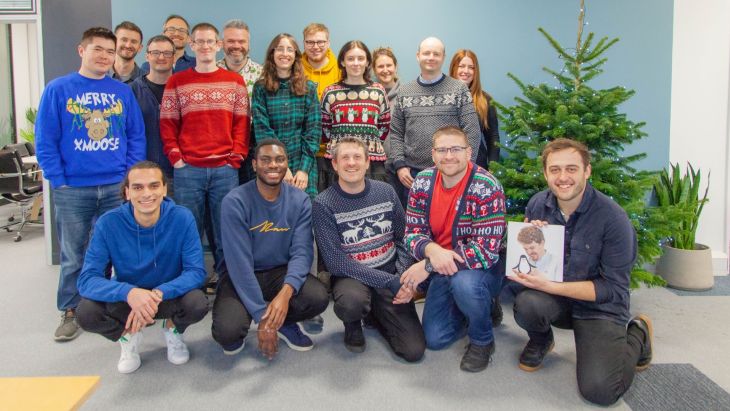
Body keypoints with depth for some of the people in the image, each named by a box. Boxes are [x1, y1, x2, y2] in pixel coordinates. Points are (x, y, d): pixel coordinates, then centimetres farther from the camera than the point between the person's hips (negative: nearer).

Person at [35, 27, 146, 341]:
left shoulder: (123, 91, 6)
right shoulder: (58, 89, -1)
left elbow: (136, 136, 7)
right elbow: (45, 141, -3)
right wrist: (58, 181, -8)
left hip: (118, 187, 2)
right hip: (72, 190, -2)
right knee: (73, 255, 9)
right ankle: (70, 312, 23)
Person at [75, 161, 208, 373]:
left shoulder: (182, 218, -20)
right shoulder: (108, 223, -19)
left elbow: (196, 271, -20)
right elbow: (87, 279, -22)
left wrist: (158, 294, -38)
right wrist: (128, 292, -42)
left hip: (170, 294, 0)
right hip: (126, 298, 1)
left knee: (198, 304, -31)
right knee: (87, 313, -28)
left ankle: (172, 329, 7)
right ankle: (128, 335, 7)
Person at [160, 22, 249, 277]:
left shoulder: (234, 81, 10)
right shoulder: (176, 82, 8)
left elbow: (242, 123, 7)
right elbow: (167, 124, 7)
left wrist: (236, 158, -3)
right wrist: (175, 158, -4)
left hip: (225, 169, 0)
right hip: (187, 170, 0)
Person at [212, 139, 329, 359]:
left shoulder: (300, 201, -6)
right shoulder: (235, 202, -16)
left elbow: (301, 251, -15)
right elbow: (239, 261, -20)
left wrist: (286, 292, -35)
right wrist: (261, 316, -24)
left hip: (281, 272, 3)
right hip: (241, 276, -2)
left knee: (318, 298, -26)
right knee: (226, 331, -28)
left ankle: (285, 322, 9)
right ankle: (239, 330, 12)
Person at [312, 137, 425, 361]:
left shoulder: (385, 191, 1)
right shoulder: (323, 204, -11)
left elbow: (403, 238, 8)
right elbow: (336, 262, -15)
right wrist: (390, 282, -20)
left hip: (391, 272, 3)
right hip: (351, 276, -3)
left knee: (414, 350, -10)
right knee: (352, 301, -39)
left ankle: (377, 315, 21)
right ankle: (353, 325, 0)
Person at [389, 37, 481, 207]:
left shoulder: (459, 89, 1)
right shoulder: (404, 91, 9)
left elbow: (472, 133, -3)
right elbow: (396, 134, 9)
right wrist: (399, 165, -2)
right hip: (410, 174, 2)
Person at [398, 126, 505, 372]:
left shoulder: (486, 188, -24)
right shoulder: (422, 183, -8)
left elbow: (486, 251, -28)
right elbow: (413, 234, -5)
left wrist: (428, 266, -28)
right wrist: (432, 250, -30)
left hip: (484, 269, -5)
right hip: (442, 270, 5)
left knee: (463, 282, -38)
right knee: (435, 339, 2)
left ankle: (482, 340, -6)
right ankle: (482, 308, 31)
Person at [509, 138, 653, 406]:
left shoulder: (612, 218, -20)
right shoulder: (538, 204, -6)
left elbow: (614, 288, -18)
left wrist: (551, 286, -26)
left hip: (599, 307, -3)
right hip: (552, 298, 3)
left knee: (599, 390, -21)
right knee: (527, 303, -32)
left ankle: (637, 335, 11)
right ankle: (540, 340, 5)